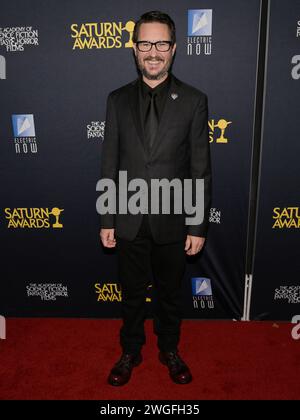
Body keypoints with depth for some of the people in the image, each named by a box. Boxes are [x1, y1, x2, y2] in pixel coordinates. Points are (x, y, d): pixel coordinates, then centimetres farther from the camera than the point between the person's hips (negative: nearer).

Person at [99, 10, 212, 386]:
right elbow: (109, 164, 2)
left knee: (170, 293, 17)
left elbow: (201, 169, -5)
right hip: (130, 222, 1)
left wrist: (198, 226, -6)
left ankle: (169, 351, 42)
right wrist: (106, 221, 1)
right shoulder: (118, 100, 0)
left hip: (172, 221, -1)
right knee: (132, 293, 17)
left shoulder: (193, 101, -5)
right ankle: (131, 352, 41)